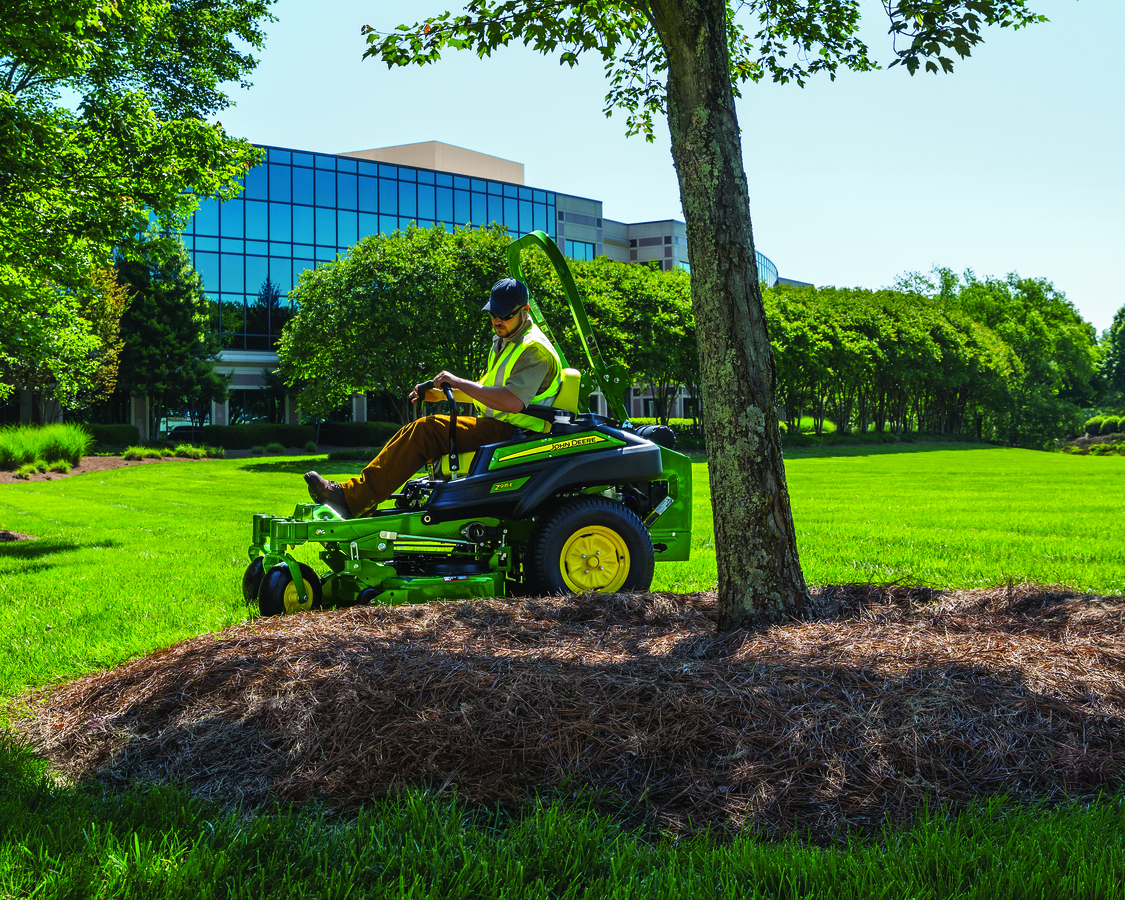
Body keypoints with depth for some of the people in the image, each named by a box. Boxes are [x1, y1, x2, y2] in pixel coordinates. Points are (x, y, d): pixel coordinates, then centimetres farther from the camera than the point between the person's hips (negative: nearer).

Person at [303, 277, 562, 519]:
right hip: (495, 427, 10)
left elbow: (513, 402, -28)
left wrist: (460, 383, -23)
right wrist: (440, 394, 14)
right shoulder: (502, 342, 19)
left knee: (426, 430, -23)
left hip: (511, 433, -10)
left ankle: (353, 498, -24)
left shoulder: (534, 350, -14)